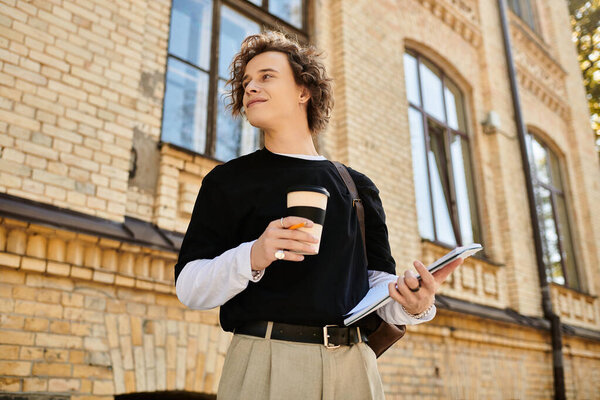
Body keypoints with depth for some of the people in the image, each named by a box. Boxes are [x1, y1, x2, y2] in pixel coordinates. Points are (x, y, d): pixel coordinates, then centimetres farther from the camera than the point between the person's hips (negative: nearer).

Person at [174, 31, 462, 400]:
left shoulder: (358, 186, 13)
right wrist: (251, 258, -18)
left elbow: (378, 280, 10)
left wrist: (411, 304, -12)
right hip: (265, 359, -1)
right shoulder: (227, 180, 6)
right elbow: (189, 288, 0)